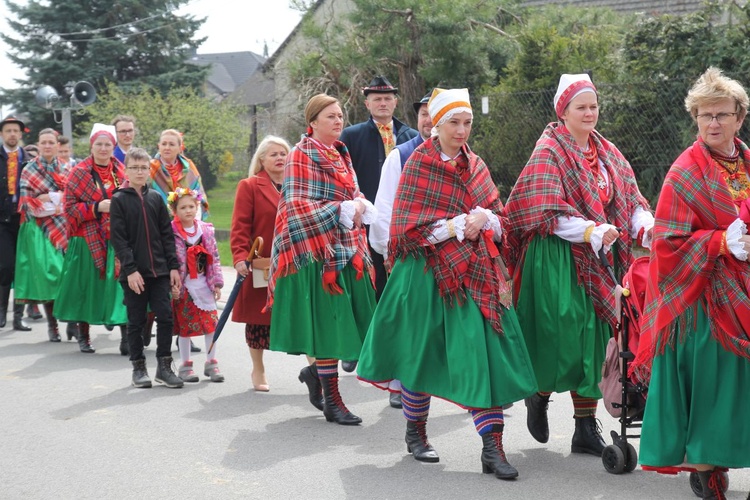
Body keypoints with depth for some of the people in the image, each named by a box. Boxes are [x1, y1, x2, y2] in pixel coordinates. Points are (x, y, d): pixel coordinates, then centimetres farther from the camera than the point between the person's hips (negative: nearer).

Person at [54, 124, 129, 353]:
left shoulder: (122, 172, 10)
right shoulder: (78, 173, 2)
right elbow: (70, 207, -3)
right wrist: (97, 207, -15)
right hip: (88, 240, -2)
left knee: (121, 286, -7)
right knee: (87, 287, 3)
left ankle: (126, 336, -6)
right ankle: (83, 336, 15)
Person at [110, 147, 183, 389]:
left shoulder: (156, 198, 9)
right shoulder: (119, 200, -2)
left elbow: (167, 235, 10)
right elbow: (118, 239, -7)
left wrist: (173, 266, 3)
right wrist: (130, 270, -14)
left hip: (159, 270, 3)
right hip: (133, 273, -3)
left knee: (165, 317, -1)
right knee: (136, 321, 5)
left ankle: (164, 366, 9)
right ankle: (138, 367, 16)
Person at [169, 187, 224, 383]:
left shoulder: (206, 230, 4)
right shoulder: (171, 233, -7)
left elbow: (214, 258, 7)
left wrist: (217, 283, 4)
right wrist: (173, 286, -13)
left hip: (204, 284, 3)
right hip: (183, 286, -3)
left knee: (212, 323, 2)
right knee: (185, 325, 5)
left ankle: (211, 362, 14)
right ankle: (185, 365, 16)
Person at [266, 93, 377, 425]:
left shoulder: (341, 154, 17)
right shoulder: (302, 155, -6)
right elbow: (297, 205, -14)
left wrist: (360, 207, 4)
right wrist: (340, 211, -18)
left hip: (348, 250, 8)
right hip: (318, 251, -8)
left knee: (347, 322, 5)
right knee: (328, 324, -5)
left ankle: (317, 374, 22)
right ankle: (331, 401, 2)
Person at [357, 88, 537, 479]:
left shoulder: (475, 166, 12)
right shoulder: (418, 164, -2)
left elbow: (500, 220, 13)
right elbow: (408, 227, -8)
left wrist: (483, 218, -9)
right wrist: (458, 225, -13)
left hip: (475, 272, 4)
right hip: (428, 272, -4)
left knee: (486, 352, -7)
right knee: (423, 353, 6)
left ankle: (492, 448, -8)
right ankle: (415, 432, 27)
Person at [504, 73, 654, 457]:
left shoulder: (608, 153, 14)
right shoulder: (549, 152, -5)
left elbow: (630, 199, 9)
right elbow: (548, 214, -14)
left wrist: (646, 228, -12)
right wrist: (592, 231, -25)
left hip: (599, 261, 6)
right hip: (558, 258, -6)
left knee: (594, 339, 5)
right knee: (562, 336, -7)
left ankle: (587, 429, 11)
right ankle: (540, 395, 22)